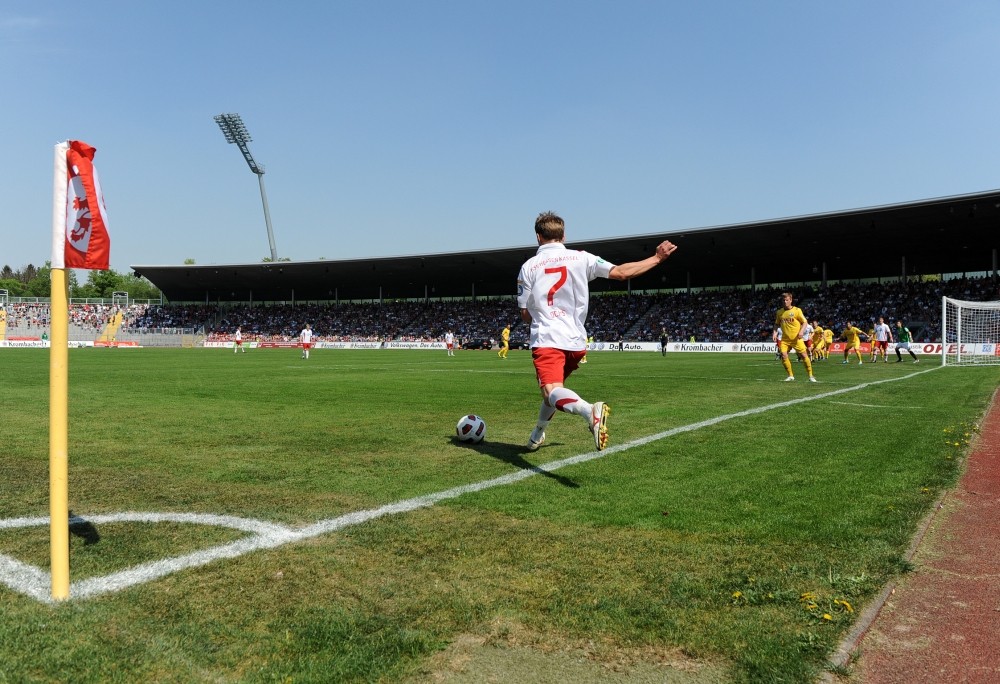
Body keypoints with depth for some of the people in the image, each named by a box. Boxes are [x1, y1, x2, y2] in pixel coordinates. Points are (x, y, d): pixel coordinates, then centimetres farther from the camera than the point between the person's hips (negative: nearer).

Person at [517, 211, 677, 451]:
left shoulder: (528, 267, 2)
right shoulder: (581, 258, 4)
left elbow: (525, 314, 5)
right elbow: (621, 272, 0)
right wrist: (657, 258, 11)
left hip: (545, 340, -4)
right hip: (576, 341, 4)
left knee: (552, 392, -20)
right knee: (556, 387, 28)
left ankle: (589, 411, -51)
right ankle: (536, 436, 42)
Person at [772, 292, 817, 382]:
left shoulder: (797, 310, -4)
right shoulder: (779, 312, 6)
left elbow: (805, 322, -1)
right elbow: (777, 324, 18)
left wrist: (801, 331, -18)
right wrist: (775, 332, 1)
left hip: (796, 338, -3)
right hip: (785, 339, 3)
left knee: (804, 355, -4)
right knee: (783, 355, -12)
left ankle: (811, 376, 10)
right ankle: (790, 376, 5)